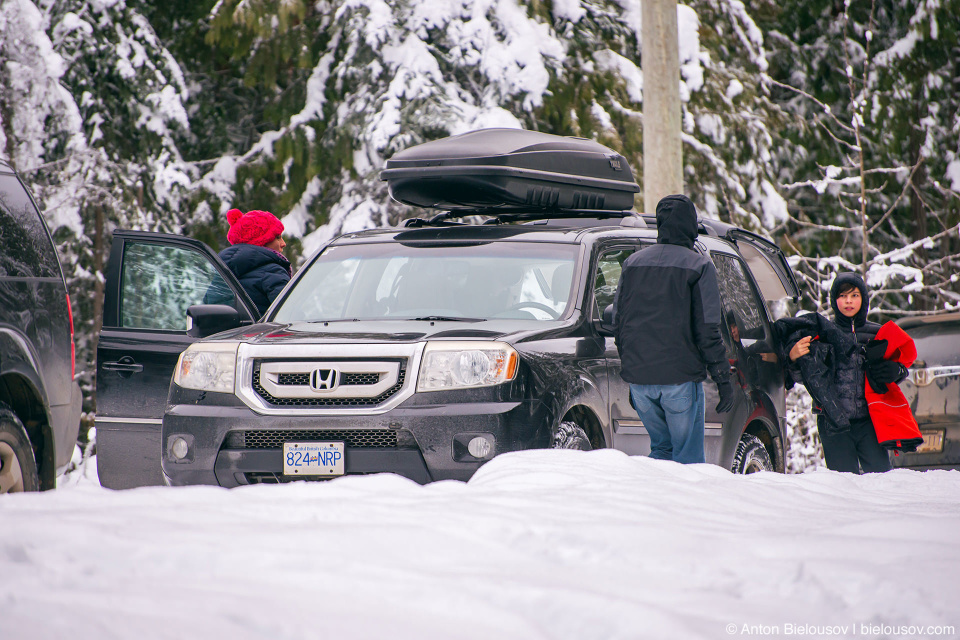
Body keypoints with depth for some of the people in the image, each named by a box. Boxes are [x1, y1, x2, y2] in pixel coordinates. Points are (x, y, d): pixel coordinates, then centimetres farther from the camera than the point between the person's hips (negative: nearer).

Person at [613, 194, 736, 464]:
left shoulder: (633, 263, 10)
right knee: (688, 457, 0)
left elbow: (618, 326, 12)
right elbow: (707, 331, -9)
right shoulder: (698, 266, -5)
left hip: (638, 378, 5)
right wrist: (723, 379, -3)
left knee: (661, 448, 19)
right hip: (680, 379, -5)